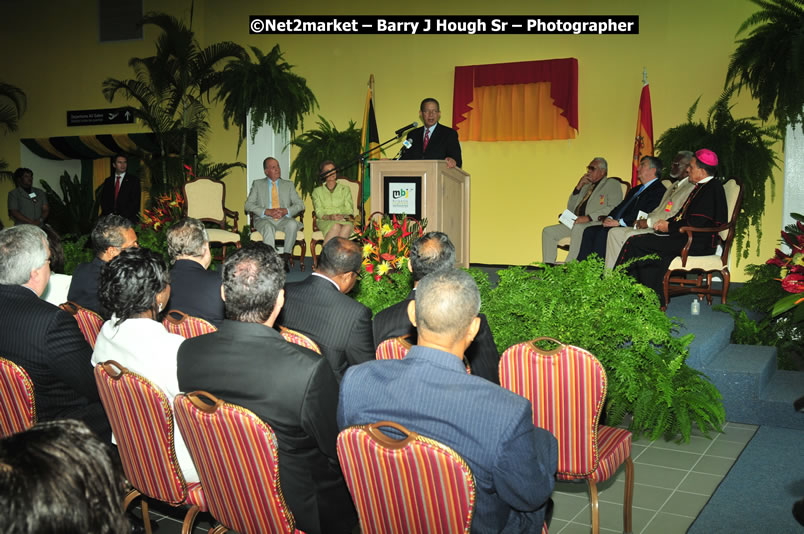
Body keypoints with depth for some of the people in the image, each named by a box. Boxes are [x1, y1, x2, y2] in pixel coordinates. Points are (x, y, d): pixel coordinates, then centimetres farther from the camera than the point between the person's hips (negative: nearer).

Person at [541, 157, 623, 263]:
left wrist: (589, 217, -20)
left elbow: (614, 209, -11)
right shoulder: (586, 186, 28)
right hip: (578, 223, 8)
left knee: (578, 228, -39)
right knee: (548, 231, -7)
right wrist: (578, 187, 10)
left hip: (597, 223, -8)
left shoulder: (612, 184, 6)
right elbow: (570, 208, 22)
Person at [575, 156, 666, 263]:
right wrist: (609, 218, 0)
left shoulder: (659, 190, -3)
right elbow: (620, 207, 22)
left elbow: (645, 214, -16)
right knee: (589, 231, -9)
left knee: (603, 233, -29)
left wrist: (619, 222, -20)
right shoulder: (635, 190, 29)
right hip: (617, 225, 9)